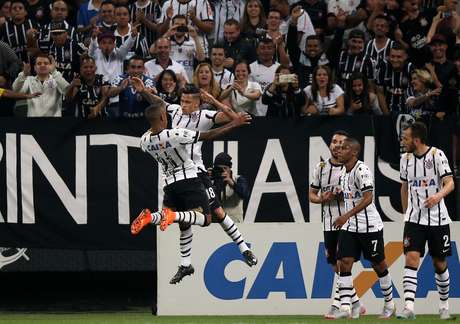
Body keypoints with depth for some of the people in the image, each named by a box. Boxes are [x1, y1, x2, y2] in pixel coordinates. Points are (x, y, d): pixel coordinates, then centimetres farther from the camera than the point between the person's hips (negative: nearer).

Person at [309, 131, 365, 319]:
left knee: (343, 264, -13)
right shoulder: (321, 168, 10)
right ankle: (356, 305, 21)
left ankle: (336, 306, -10)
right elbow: (311, 195, 14)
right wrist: (323, 198, -7)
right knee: (336, 267, 9)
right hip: (329, 224, 5)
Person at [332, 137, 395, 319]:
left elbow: (368, 198, -24)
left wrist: (347, 215, -29)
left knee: (378, 265, 7)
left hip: (369, 226, -7)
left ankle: (389, 304, 24)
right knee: (345, 263, -8)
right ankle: (345, 308, -13)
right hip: (349, 227, 7)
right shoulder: (344, 174, 9)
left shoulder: (362, 170, -17)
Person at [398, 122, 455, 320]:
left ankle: (444, 305, 27)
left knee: (440, 264, 8)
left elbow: (450, 183, -12)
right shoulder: (406, 159, 6)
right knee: (411, 259, -14)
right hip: (414, 219, 3)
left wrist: (438, 195, -32)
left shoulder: (437, 155, -8)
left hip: (437, 219, -2)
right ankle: (409, 307, -23)